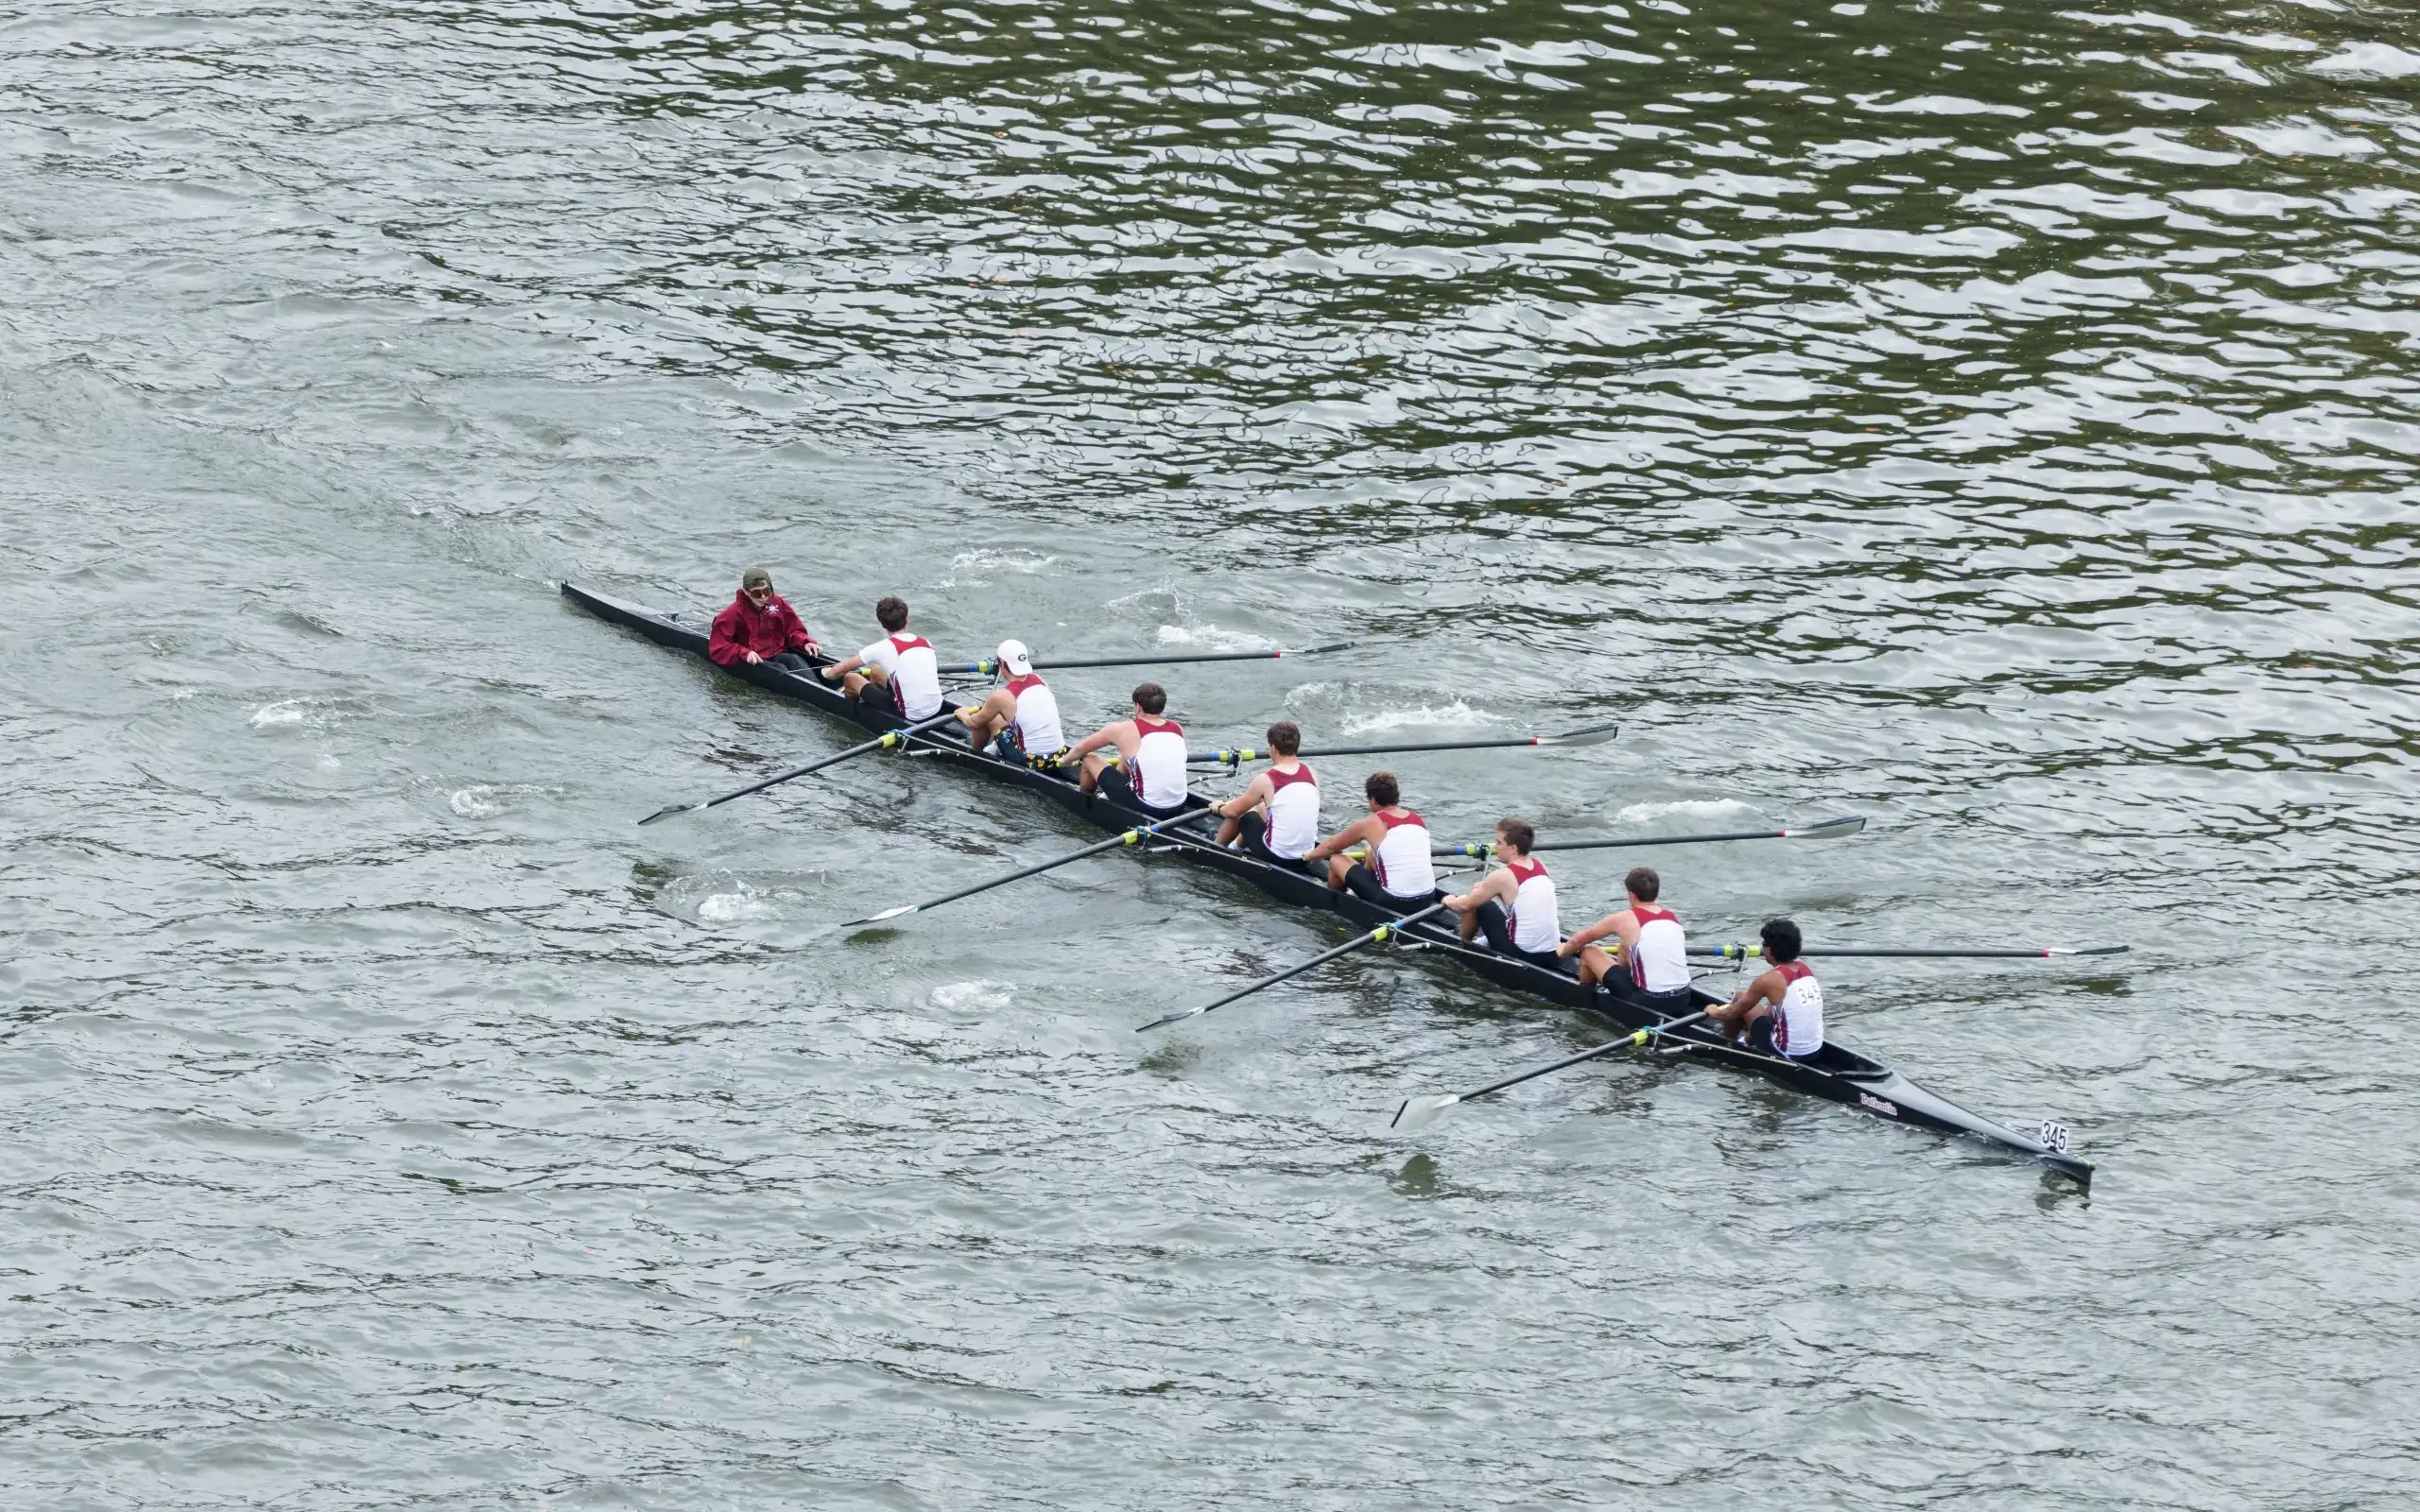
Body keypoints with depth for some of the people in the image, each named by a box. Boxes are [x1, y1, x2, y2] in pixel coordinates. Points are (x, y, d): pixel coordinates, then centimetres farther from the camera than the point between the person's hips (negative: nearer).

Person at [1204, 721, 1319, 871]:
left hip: (1275, 857, -5)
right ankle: (1237, 845, 52)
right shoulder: (1311, 774, -2)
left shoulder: (1265, 780, -16)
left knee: (1240, 813, 20)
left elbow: (1233, 810, -2)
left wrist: (1219, 808, 22)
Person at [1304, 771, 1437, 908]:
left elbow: (1331, 845, 13)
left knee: (1336, 860, 14)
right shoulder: (1420, 821, 8)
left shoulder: (1369, 823, -5)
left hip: (1394, 902, -6)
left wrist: (1309, 855, 34)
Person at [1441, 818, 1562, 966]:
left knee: (1479, 904, 9)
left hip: (1521, 955, -6)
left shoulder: (1501, 877, -15)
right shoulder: (1541, 867, 4)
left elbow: (1465, 905, -1)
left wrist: (1450, 902, 20)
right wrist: (1488, 888, 30)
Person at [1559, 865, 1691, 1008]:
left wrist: (1563, 951, 32)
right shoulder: (1672, 917, 7)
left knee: (1589, 951, 12)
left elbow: (1578, 940, 10)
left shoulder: (1623, 919, -6)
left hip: (1649, 1001, -6)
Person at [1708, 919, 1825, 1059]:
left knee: (1741, 997, 11)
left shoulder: (1769, 980, -16)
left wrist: (1714, 1013, 20)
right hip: (1814, 1053, 6)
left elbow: (1731, 1014, -2)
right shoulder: (1804, 969, 1)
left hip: (1785, 1055, -6)